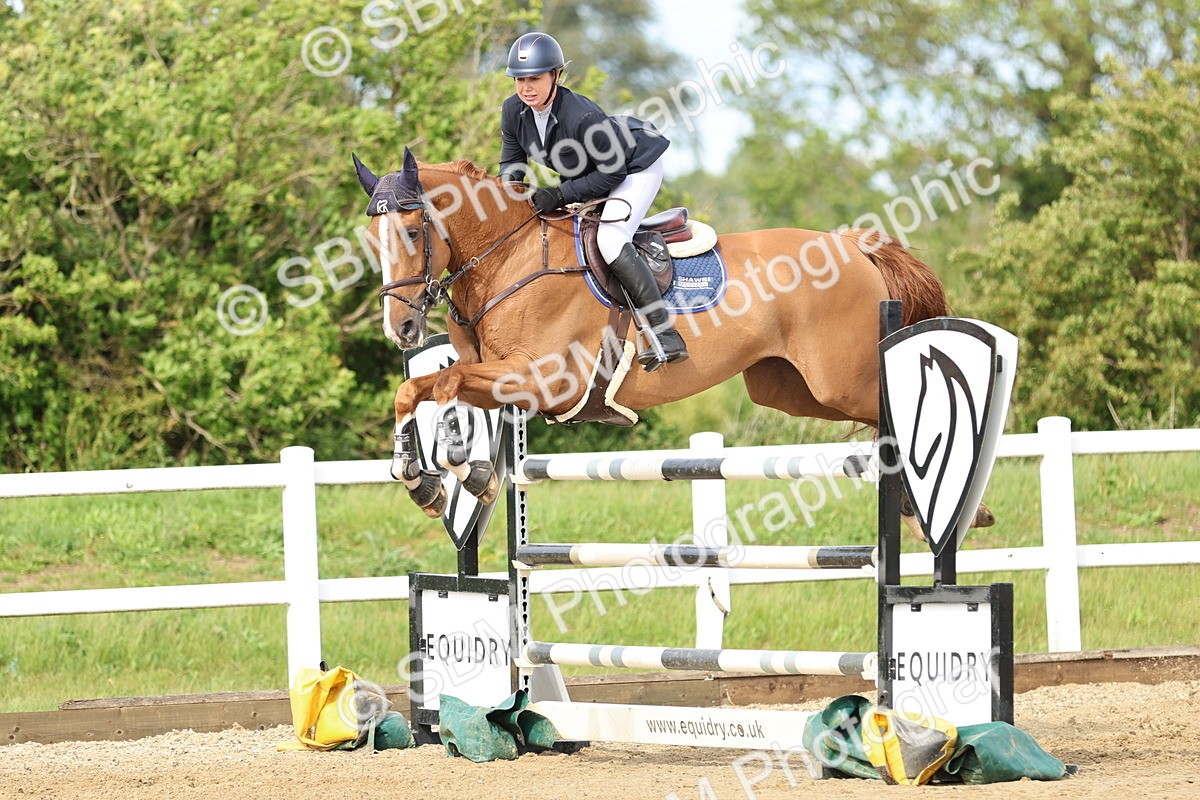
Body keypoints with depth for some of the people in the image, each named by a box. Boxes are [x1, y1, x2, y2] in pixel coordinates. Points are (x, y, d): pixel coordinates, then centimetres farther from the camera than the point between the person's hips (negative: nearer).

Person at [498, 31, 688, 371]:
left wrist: (561, 195, -33)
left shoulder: (582, 118, -37)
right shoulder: (514, 111, -15)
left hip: (636, 166, -9)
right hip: (594, 173, 9)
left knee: (610, 239, -27)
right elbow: (512, 161, -1)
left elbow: (611, 173, -28)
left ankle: (665, 335, -29)